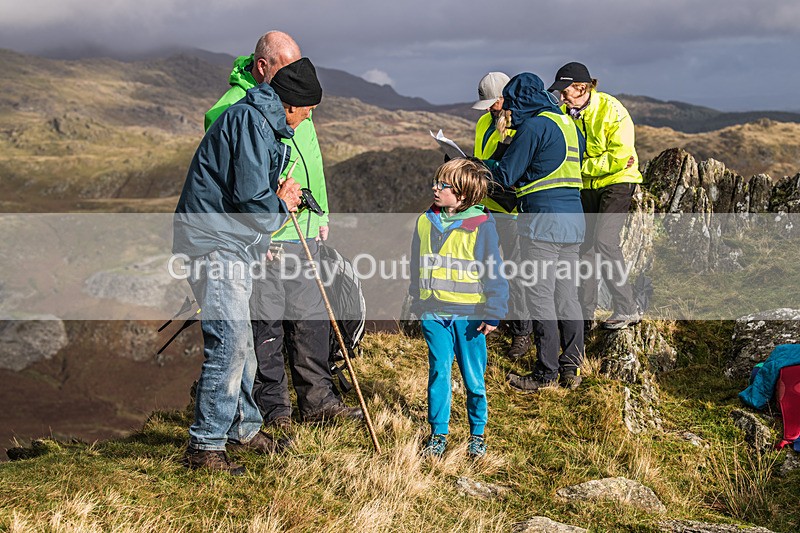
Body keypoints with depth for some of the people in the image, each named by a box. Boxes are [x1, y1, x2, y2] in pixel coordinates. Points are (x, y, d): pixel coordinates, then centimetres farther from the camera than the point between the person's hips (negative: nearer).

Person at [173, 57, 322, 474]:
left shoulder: (261, 120, 18)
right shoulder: (251, 120, -16)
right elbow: (251, 199, -22)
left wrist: (278, 201, 7)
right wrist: (280, 206, -2)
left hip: (233, 247, 11)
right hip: (215, 245, -11)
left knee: (240, 344, 18)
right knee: (230, 343, -11)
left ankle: (243, 428, 32)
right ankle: (204, 446, -5)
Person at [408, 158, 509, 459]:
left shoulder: (481, 226, -8)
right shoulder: (425, 222, 5)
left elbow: (493, 272, -5)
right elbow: (417, 267, 17)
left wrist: (493, 313, -6)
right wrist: (418, 303, 19)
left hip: (469, 314, -3)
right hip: (434, 313, 3)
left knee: (473, 378, 6)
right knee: (438, 372, 3)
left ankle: (477, 434, 22)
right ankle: (438, 433, 15)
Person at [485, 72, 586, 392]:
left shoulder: (533, 126, -9)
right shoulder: (570, 126, 16)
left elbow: (505, 176, -10)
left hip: (543, 221, -8)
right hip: (573, 219, 9)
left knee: (540, 297, -2)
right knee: (567, 296, 12)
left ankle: (546, 374, 2)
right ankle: (572, 368, 16)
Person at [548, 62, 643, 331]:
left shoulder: (611, 109, -16)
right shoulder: (566, 113, 1)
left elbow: (620, 157, -21)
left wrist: (584, 167, -19)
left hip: (616, 182, -6)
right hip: (586, 187, 6)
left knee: (604, 242, -18)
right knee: (584, 245, 3)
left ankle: (627, 309, -8)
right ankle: (585, 314, 11)